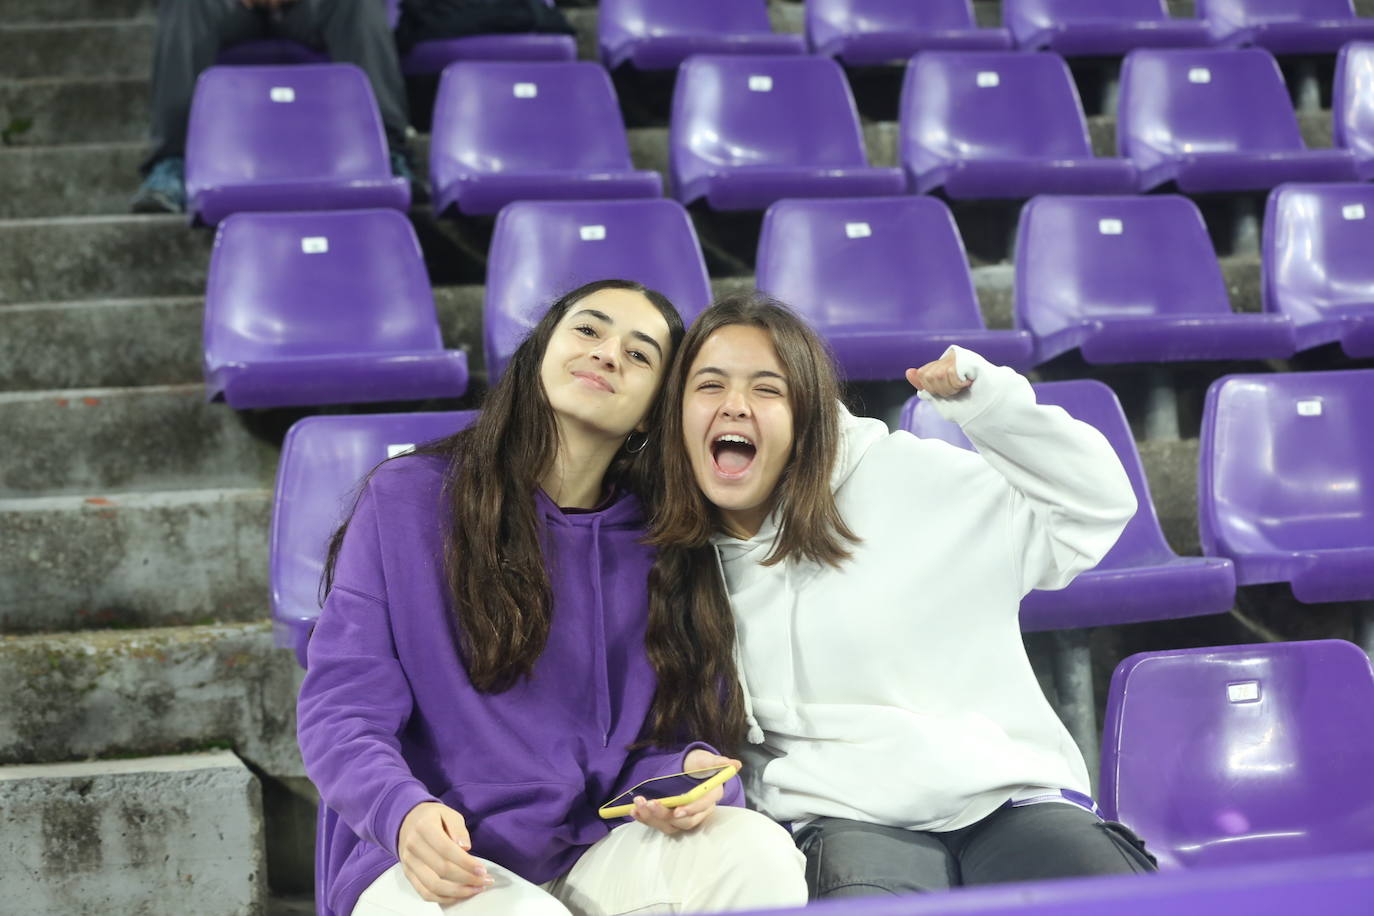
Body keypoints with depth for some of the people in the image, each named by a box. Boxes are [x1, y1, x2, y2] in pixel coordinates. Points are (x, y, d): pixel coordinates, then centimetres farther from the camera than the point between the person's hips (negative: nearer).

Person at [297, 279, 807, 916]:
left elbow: (667, 739, 12)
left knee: (758, 851, -26)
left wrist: (687, 773, -14)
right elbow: (340, 710, -3)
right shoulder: (409, 499, 2)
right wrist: (404, 812, -23)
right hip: (430, 863, -3)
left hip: (592, 855, 3)